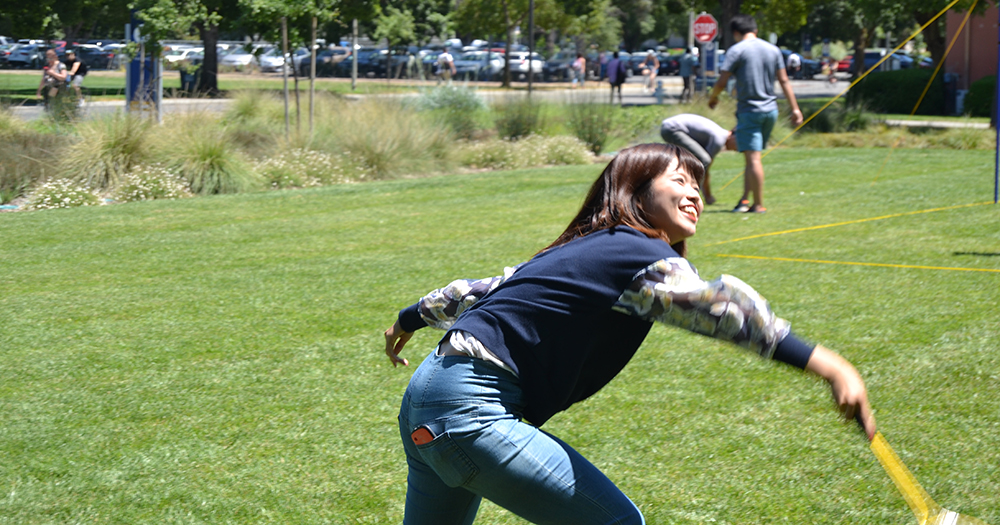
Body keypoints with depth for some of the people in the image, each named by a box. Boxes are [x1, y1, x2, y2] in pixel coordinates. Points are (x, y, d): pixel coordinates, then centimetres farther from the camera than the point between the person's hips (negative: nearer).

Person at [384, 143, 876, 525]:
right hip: (468, 411, -10)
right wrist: (822, 362, -39)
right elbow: (718, 304, -29)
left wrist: (410, 319, 45)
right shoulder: (640, 255, -10)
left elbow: (483, 289, 29)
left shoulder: (577, 254, 18)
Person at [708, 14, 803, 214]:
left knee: (753, 158, -5)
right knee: (752, 157, 15)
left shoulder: (736, 50, -7)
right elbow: (784, 81, 7)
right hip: (771, 110, 6)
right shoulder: (773, 50, 9)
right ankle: (745, 199, 13)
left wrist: (713, 98, 8)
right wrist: (795, 108, 9)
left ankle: (758, 204, -4)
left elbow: (721, 82, -11)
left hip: (749, 111, -6)